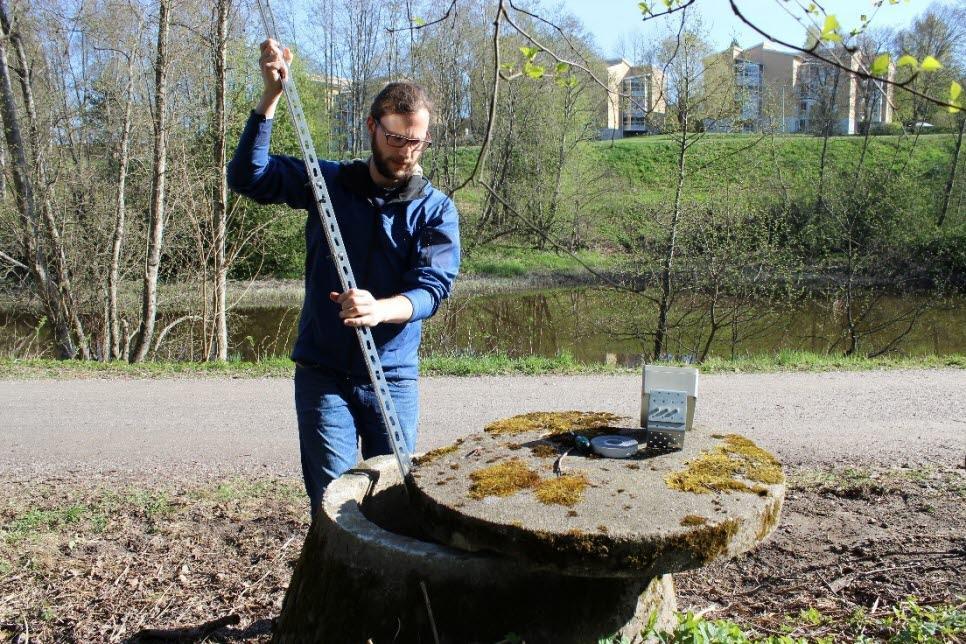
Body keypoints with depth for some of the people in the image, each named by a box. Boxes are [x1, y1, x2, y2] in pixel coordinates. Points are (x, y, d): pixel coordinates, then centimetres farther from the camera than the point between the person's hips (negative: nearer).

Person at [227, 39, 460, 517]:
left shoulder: (436, 210, -1)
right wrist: (271, 95, -14)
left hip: (393, 378, 0)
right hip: (322, 373, 0)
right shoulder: (328, 182, 3)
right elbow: (247, 176, -4)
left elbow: (433, 287, -14)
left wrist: (381, 309, -36)